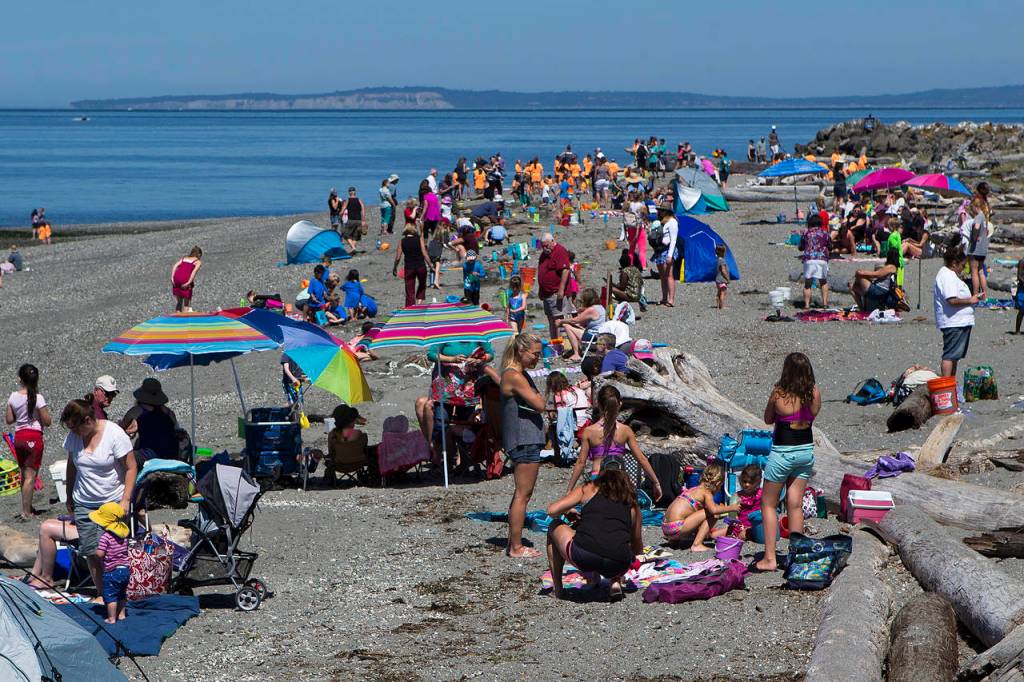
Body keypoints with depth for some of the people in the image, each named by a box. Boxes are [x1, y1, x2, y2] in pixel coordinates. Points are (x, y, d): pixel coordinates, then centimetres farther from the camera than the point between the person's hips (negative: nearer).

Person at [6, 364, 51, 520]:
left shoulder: (13, 397, -1)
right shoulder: (38, 398, -13)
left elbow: (9, 419, 6)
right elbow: (47, 422, -11)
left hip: (18, 437, 5)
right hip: (34, 437, -5)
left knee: (24, 474, 17)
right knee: (31, 476, -2)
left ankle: (28, 508, 27)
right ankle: (25, 512, -4)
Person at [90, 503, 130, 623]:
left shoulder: (105, 536, -19)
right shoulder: (123, 534, 3)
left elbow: (99, 554, -23)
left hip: (112, 572, -7)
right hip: (125, 569, 7)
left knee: (110, 596, 4)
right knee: (122, 594, 23)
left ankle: (111, 618, 7)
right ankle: (121, 614, 33)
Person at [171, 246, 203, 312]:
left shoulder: (184, 258, 26)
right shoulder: (198, 262, 11)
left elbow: (175, 266, 9)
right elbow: (195, 270, -8)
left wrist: (172, 278, 1)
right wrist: (189, 282, -14)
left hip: (176, 278, 4)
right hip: (185, 279, -4)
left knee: (178, 301, 16)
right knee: (187, 301, 6)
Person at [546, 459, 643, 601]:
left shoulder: (589, 489, 17)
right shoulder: (632, 502, 24)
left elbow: (552, 510, 11)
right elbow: (638, 549, 32)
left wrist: (569, 512, 34)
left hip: (582, 556, -2)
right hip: (618, 566, 2)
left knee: (555, 526, 28)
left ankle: (557, 589, 26)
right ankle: (616, 582, 10)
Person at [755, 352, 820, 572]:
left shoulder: (779, 393, -17)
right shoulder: (814, 393, -6)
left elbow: (768, 419, -1)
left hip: (782, 453, -4)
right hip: (806, 451, 4)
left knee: (769, 505, 8)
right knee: (796, 505, 13)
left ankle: (770, 558, 5)